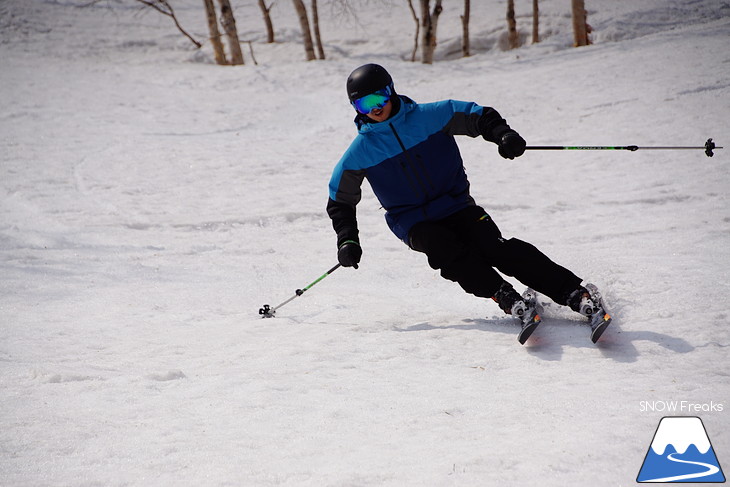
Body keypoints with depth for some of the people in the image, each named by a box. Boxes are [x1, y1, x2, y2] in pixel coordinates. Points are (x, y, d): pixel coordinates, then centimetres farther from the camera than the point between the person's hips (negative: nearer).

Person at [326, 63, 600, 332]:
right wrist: (347, 240, -4)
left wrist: (504, 134, -19)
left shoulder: (428, 116, -4)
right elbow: (340, 201, 8)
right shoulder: (359, 153, -3)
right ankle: (505, 297, -35)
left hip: (456, 206, -1)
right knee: (448, 250, -32)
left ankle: (574, 293, -26)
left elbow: (479, 117, 1)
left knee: (494, 246, -22)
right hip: (413, 222, 1)